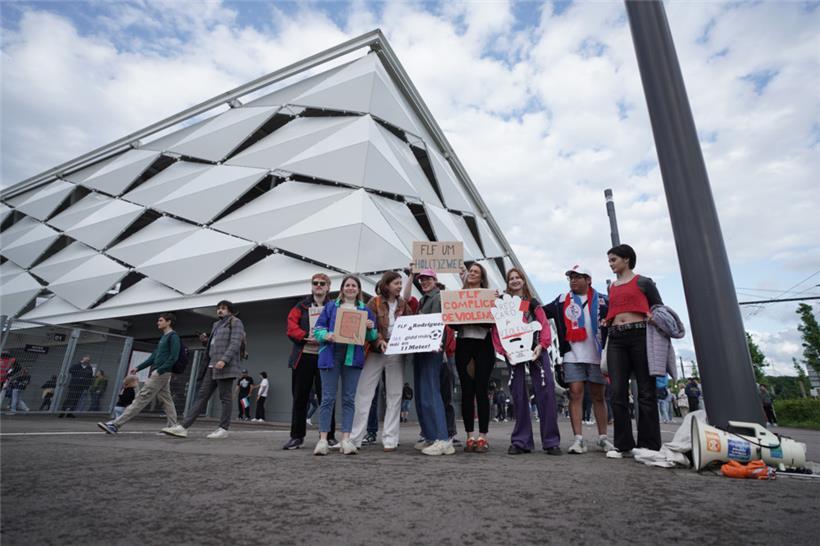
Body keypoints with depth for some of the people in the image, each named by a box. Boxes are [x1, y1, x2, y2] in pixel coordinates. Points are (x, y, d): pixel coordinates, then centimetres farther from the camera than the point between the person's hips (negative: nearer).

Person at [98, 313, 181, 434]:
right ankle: (173, 427, 8)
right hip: (157, 373, 9)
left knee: (142, 398, -8)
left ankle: (116, 424, -7)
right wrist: (138, 368, 16)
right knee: (166, 401, 7)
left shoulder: (173, 336, -9)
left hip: (162, 374, -9)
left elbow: (173, 357, -17)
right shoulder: (163, 338, 20)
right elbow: (153, 356, 23)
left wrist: (159, 370, -21)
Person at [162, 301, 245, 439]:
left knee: (224, 398, -5)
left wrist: (224, 360, -24)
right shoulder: (217, 325, 25)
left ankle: (223, 429, 1)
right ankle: (183, 427, -2)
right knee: (202, 396, 2)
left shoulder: (235, 322, 0)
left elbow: (235, 343, -13)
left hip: (226, 366, -8)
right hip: (213, 366, 8)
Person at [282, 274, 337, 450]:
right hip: (303, 356, 2)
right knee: (299, 397, 7)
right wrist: (307, 337, -14)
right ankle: (297, 436, 19)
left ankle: (330, 436, 13)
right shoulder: (302, 306, 11)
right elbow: (291, 326, -1)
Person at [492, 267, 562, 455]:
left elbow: (544, 324, 5)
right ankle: (521, 441, 8)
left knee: (546, 389, -9)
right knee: (518, 394, 1)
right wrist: (503, 350, -11)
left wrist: (541, 345, -12)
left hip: (535, 350, 1)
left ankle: (551, 441, -1)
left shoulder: (534, 303, 16)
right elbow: (496, 329, 4)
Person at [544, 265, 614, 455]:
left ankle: (603, 438, 22)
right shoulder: (562, 301, 10)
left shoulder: (602, 300, 4)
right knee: (575, 394, -3)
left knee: (599, 396, 10)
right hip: (572, 356, 1)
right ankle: (578, 439, 0)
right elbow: (542, 312, 5)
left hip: (597, 356, 0)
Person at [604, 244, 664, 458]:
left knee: (646, 392, -1)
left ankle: (649, 445, 6)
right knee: (617, 393, -3)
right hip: (616, 339, 4)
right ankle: (623, 445, 3)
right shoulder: (611, 288, 21)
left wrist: (653, 317, -8)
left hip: (640, 335, -4)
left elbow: (659, 308, 10)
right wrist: (607, 321, 9)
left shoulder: (643, 282, 8)